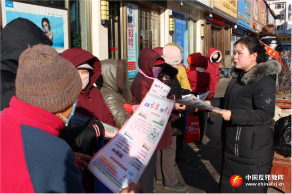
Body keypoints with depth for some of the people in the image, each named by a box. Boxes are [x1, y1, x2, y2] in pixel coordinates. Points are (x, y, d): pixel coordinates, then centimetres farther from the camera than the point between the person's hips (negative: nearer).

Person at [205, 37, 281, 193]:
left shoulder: (264, 80, -18)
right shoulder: (238, 76, 12)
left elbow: (266, 114, -25)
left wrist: (233, 116, -28)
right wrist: (211, 103, 9)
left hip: (253, 150, -9)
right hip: (233, 145, 9)